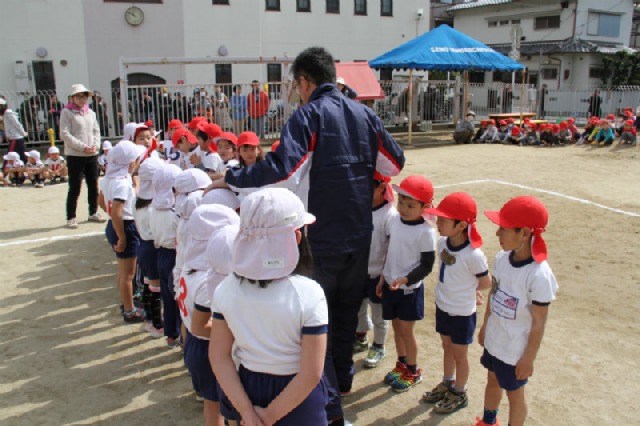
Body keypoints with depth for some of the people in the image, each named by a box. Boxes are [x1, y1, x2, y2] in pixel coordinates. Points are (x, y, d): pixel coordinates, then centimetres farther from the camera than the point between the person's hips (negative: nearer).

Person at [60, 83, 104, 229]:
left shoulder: (90, 112, 11)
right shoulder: (67, 112, -6)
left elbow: (96, 131, 14)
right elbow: (65, 134, -12)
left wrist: (95, 145, -5)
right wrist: (82, 147, -18)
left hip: (92, 155, 6)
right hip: (75, 156, -6)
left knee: (93, 186, 13)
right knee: (75, 188, -2)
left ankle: (93, 213, 27)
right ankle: (71, 217, 7)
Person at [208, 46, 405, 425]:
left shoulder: (308, 115, -12)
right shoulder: (363, 113, 5)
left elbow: (281, 169, -25)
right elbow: (395, 162, 10)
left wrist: (230, 180, -15)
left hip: (322, 236, -6)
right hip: (361, 233, 6)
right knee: (348, 307, 21)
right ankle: (343, 377, 39)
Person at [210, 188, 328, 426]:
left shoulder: (226, 289, -12)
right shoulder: (308, 294, -22)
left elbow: (219, 357, -8)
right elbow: (311, 374, -21)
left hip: (249, 388, 3)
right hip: (297, 399, -2)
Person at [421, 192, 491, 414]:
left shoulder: (473, 255, -29)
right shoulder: (442, 242, -11)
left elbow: (486, 283, -12)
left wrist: (466, 290, 0)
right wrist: (459, 288, 0)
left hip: (462, 313, -6)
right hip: (442, 306, 6)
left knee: (459, 354, 14)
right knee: (447, 347, 24)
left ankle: (459, 394, 36)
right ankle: (447, 384, 46)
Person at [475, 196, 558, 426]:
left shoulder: (539, 275, -30)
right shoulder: (502, 258, -10)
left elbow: (539, 323, -20)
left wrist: (529, 359, -12)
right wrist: (484, 327, 13)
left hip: (516, 350, -7)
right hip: (493, 341, 7)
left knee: (515, 394, 17)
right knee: (492, 381, 28)